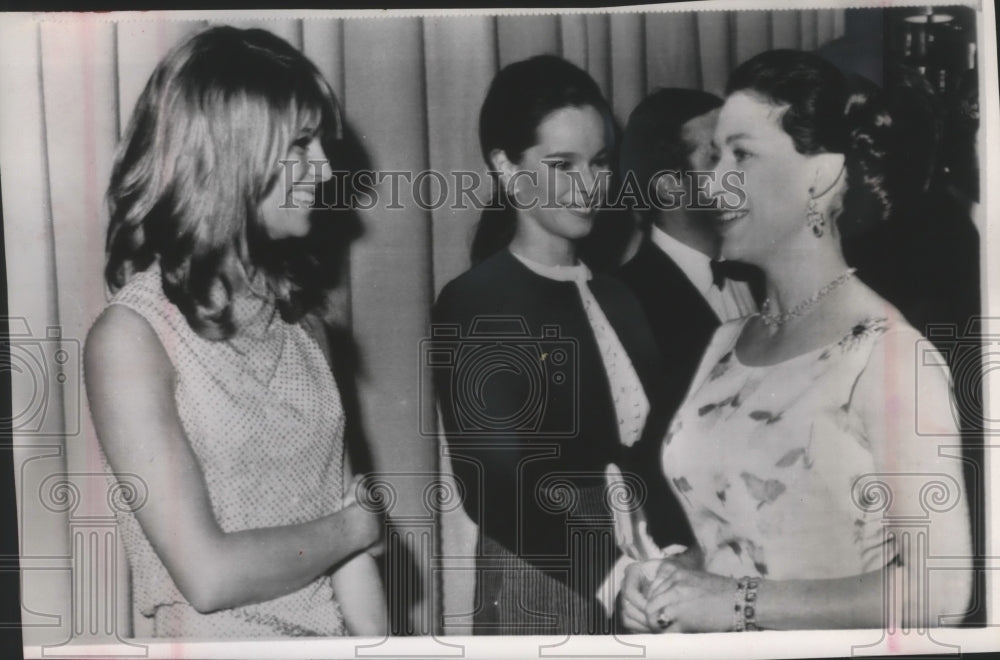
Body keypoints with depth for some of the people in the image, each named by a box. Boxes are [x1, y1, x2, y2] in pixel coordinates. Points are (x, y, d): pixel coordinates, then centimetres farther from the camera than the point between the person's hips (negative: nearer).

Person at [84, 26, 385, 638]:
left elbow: (341, 508, -4)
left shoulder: (295, 313, -1)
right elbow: (208, 576, -23)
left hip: (330, 624, 6)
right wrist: (358, 527, -11)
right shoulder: (132, 335, -19)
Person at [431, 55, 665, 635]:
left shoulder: (616, 295, 5)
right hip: (542, 591, -5)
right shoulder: (473, 304, -11)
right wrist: (611, 574, -26)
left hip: (640, 577, 5)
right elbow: (495, 489, -17)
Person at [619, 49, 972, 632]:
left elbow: (935, 590, -19)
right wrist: (665, 582, -8)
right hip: (707, 630, 6)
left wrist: (739, 601, -21)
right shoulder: (727, 343, -3)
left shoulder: (889, 355, -20)